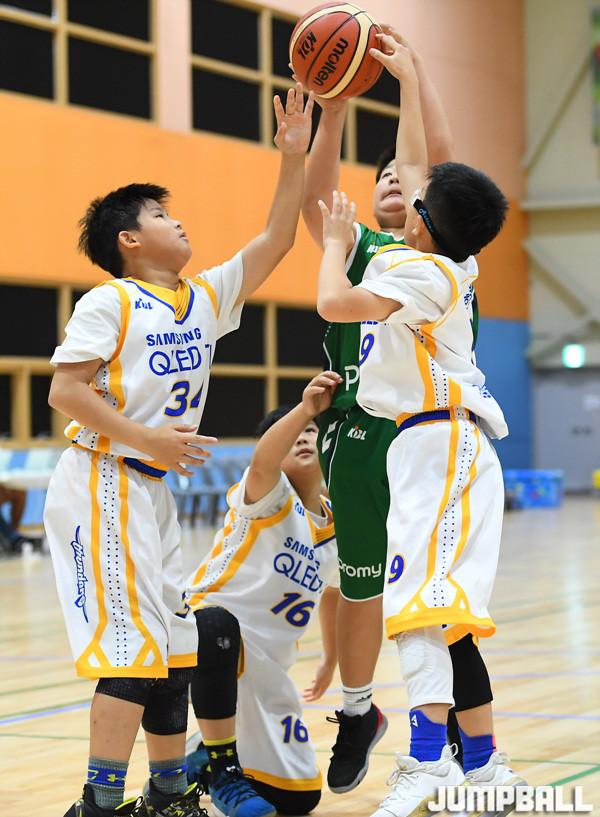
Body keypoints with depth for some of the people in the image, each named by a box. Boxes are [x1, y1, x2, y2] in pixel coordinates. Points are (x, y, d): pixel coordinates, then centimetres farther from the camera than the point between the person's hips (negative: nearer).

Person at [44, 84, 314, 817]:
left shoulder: (207, 298, 12)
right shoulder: (110, 303, -8)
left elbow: (274, 241, 11)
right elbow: (64, 390, -15)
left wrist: (294, 157, 4)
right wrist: (143, 437, -19)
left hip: (151, 490, 8)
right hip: (103, 483, -8)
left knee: (175, 645, 12)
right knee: (134, 645, -12)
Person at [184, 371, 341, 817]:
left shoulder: (335, 527, 8)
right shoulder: (271, 496, -12)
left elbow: (332, 592, 28)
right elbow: (262, 461, -38)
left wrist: (331, 660, 35)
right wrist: (305, 407, -55)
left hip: (266, 665, 7)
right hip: (207, 626, -7)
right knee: (217, 626, -46)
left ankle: (206, 756, 31)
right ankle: (220, 767, -26)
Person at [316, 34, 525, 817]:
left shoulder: (426, 274, -13)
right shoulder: (444, 260, 12)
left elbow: (335, 303, -24)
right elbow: (414, 164, 25)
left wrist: (337, 240, -5)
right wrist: (406, 78, 31)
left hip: (440, 441, -10)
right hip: (436, 440, 10)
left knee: (421, 599, -20)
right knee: (443, 605, 12)